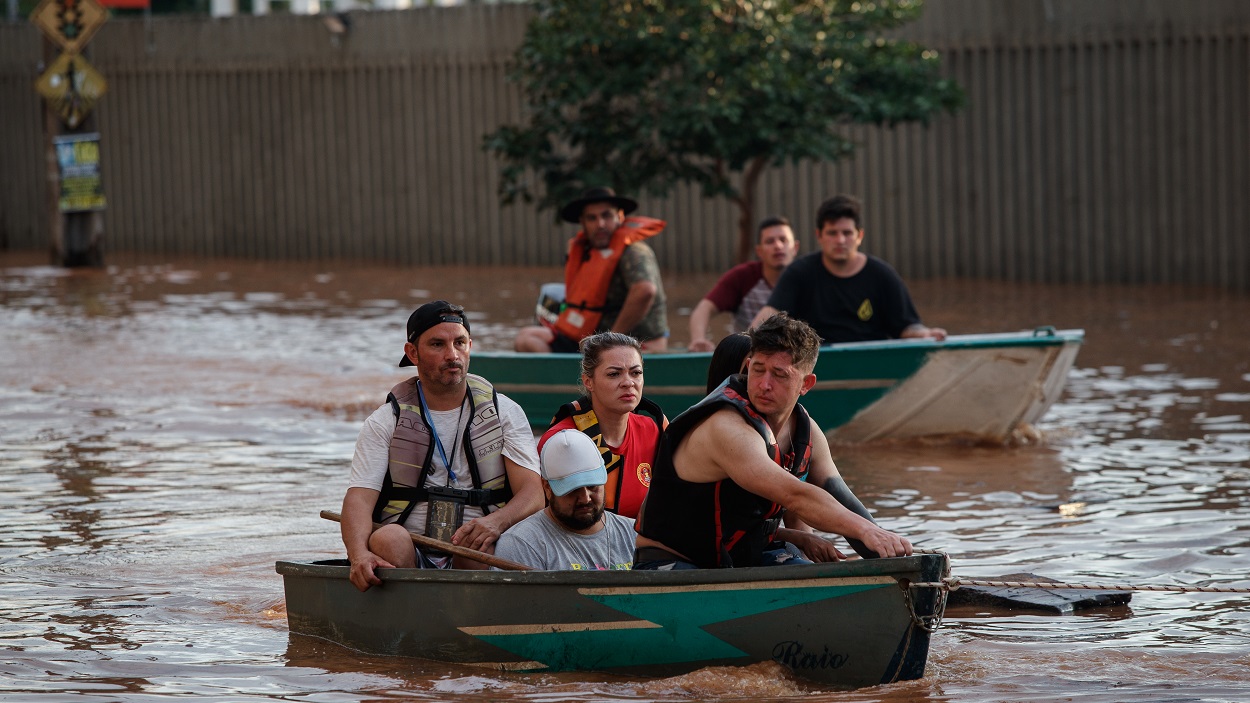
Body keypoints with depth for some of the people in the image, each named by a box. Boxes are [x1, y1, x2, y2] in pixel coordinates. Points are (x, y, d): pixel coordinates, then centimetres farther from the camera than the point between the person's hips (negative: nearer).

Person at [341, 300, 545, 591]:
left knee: (476, 548, -35)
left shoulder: (504, 413, 12)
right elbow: (359, 498, -3)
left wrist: (495, 522, -23)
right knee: (389, 538, -34)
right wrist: (359, 554, -27)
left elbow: (534, 493, 1)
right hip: (408, 556, 0)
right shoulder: (385, 422, 9)